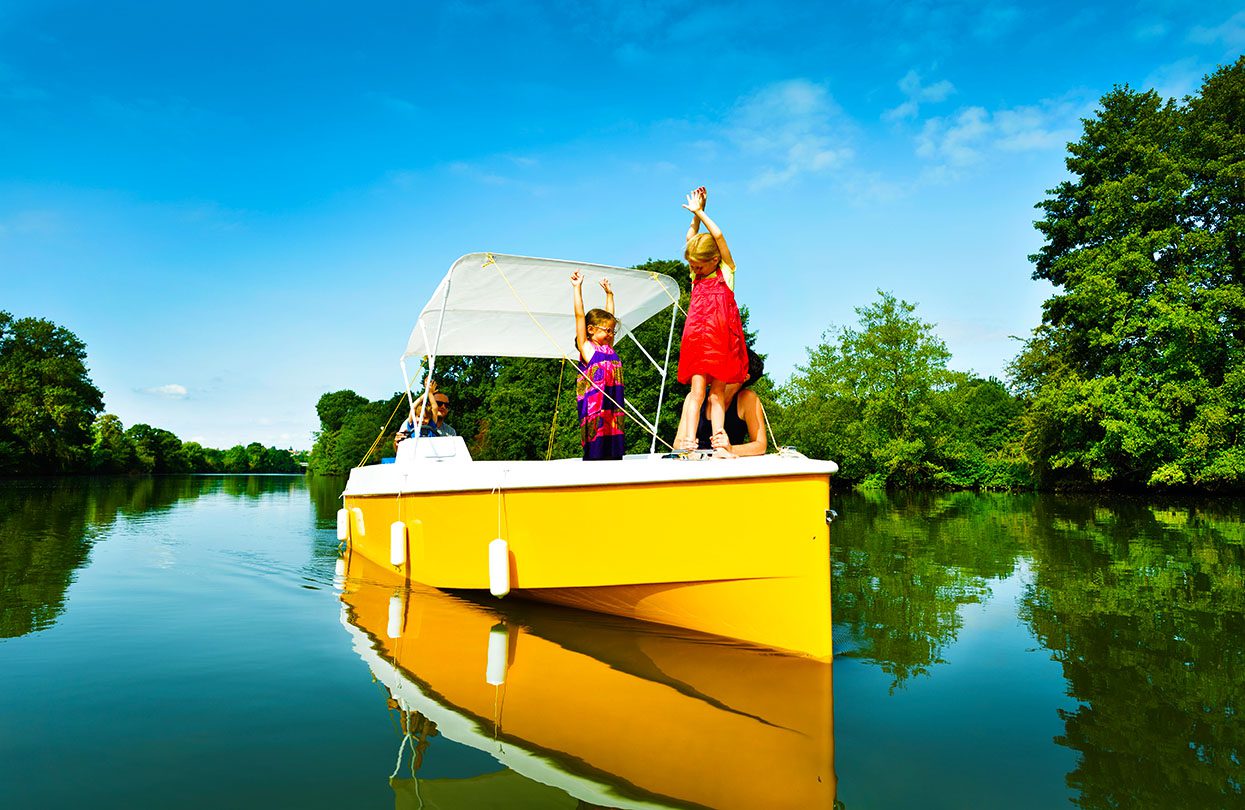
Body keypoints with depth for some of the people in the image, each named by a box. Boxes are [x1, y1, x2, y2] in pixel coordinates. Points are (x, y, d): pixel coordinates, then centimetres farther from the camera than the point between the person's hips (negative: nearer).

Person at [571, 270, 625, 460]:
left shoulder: (608, 348, 18)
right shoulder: (587, 348, 0)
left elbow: (609, 315, 29)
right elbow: (580, 316, -3)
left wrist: (609, 293, 35)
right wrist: (577, 288, -2)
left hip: (613, 407, 7)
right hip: (594, 407, -7)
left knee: (614, 450, 4)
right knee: (595, 451, -8)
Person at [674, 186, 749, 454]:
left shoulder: (727, 271, 8)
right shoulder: (695, 276, 18)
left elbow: (718, 236, 2)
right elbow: (691, 239, 18)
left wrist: (700, 212, 8)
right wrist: (696, 214, 16)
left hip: (721, 339, -2)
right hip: (697, 339, 2)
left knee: (717, 391, -2)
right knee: (697, 390, -6)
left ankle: (719, 437, -5)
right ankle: (688, 439, -13)